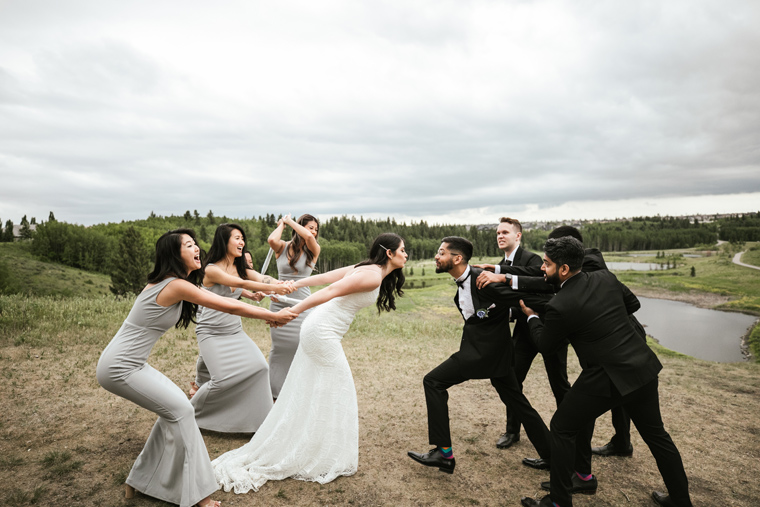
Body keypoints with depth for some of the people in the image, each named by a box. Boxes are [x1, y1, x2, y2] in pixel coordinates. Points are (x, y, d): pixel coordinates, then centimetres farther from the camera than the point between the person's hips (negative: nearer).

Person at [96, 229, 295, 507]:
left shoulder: (171, 282, 7)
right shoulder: (176, 285, -22)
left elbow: (221, 300, 14)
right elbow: (229, 307, -19)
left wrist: (264, 313, 13)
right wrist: (274, 316, -10)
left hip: (129, 362, 9)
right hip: (119, 367, -9)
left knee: (174, 409, 12)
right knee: (180, 410, -6)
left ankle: (141, 481, 27)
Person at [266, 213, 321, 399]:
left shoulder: (313, 250, 0)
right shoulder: (283, 247, 1)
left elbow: (308, 236, -21)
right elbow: (272, 240, -21)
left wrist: (290, 220, -7)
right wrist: (281, 224, -3)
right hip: (279, 305, 1)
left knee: (301, 347, -4)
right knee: (279, 348, 12)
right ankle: (275, 391, 28)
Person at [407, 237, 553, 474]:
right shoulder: (463, 282, 5)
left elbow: (523, 296, -20)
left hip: (484, 349, -9)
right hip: (490, 347, 9)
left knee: (433, 381, -7)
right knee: (516, 401, 18)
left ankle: (443, 453, -1)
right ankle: (550, 455, 31)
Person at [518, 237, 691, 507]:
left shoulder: (559, 306, -18)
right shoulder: (605, 277, 0)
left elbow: (544, 345, -2)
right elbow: (633, 304, 16)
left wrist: (531, 317, 14)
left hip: (607, 377, -7)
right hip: (643, 366, 8)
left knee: (562, 427, 8)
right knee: (655, 433, 26)